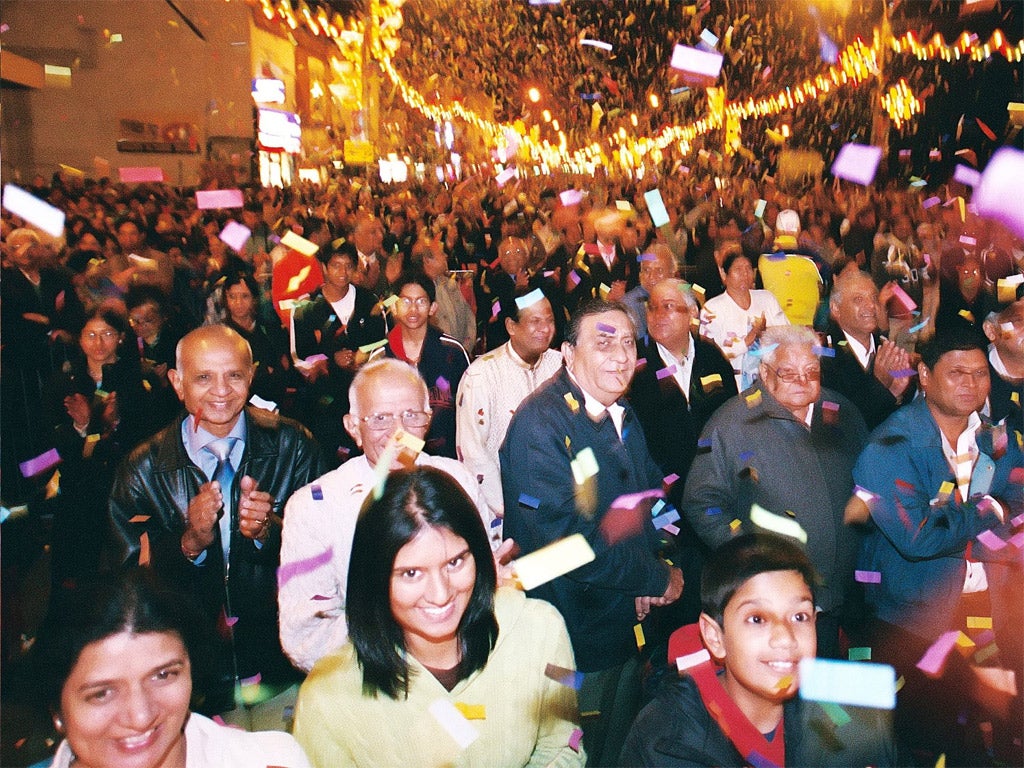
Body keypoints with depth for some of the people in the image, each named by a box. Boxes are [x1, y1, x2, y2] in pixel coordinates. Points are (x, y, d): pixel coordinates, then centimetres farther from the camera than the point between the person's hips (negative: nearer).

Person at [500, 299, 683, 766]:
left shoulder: (623, 416, 6)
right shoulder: (541, 423, -23)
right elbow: (569, 539, -28)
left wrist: (653, 563, -6)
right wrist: (658, 579, -17)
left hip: (628, 623, 8)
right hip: (573, 640, -8)